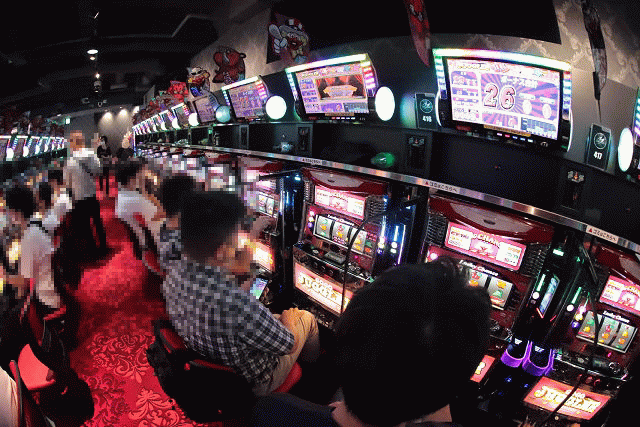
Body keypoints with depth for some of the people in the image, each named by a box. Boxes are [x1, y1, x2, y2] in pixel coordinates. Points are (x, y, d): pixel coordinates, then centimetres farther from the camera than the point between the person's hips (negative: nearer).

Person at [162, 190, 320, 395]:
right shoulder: (234, 303, -43)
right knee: (306, 318, 15)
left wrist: (253, 233, 9)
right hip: (251, 384, -6)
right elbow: (288, 345, -25)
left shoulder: (174, 274, -19)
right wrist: (288, 316, -2)